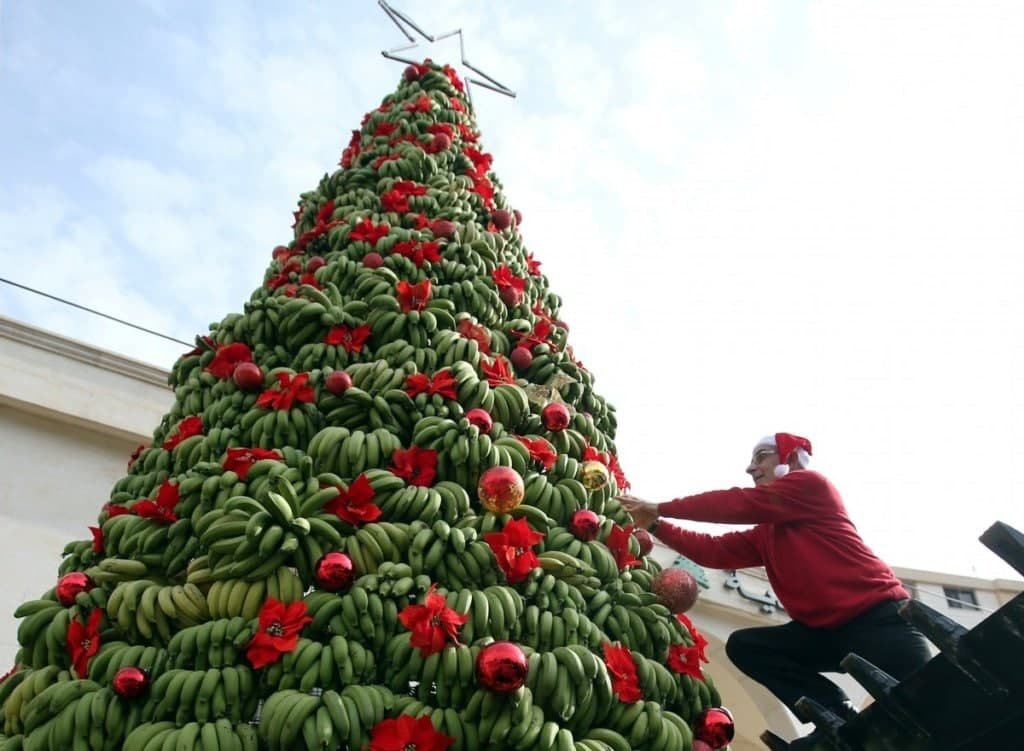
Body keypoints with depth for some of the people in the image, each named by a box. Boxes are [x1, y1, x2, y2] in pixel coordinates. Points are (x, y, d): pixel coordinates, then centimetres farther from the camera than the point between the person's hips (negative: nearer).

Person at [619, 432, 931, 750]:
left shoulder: (812, 484, -5)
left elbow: (737, 504, -9)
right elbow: (714, 551, 16)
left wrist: (661, 508, -4)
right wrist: (655, 524, 13)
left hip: (878, 618, -8)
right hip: (824, 630, 8)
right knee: (743, 645, -4)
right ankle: (840, 719, -10)